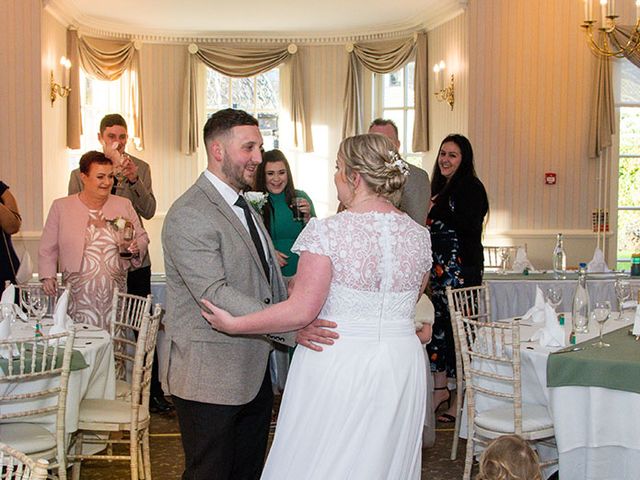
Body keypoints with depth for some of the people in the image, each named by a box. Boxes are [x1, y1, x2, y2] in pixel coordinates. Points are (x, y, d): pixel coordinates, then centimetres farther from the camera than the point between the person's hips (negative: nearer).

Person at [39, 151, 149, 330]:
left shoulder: (124, 205, 10)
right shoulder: (60, 207, 5)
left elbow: (142, 237, 16)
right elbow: (48, 249, 8)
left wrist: (136, 247, -5)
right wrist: (48, 276, -4)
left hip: (115, 295, 2)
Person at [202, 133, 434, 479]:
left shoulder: (328, 232, -16)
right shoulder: (419, 235, 1)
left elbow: (301, 311, -17)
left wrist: (235, 324, -7)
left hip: (337, 367, -5)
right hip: (402, 367, 5)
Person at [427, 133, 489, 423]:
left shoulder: (471, 187, -7)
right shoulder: (439, 187, 17)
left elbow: (470, 227, -20)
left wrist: (439, 210, -18)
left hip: (462, 268, -8)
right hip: (439, 268, 8)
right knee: (437, 324, 9)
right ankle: (440, 388, 19)